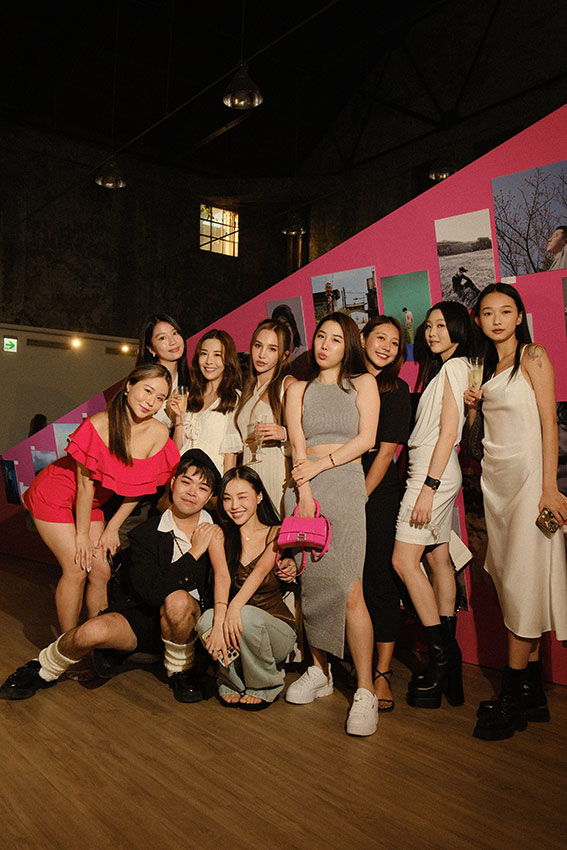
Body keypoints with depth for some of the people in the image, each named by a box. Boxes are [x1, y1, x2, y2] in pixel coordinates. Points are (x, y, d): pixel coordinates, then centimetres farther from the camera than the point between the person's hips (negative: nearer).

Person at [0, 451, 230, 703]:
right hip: (139, 618, 0)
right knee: (93, 632, -29)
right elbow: (152, 591, -21)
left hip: (189, 623, 0)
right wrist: (194, 553, -19)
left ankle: (180, 671, -5)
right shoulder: (144, 534, -8)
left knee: (178, 600, -35)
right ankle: (43, 671, 6)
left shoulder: (213, 530, -4)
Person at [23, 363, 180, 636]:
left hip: (91, 503, 5)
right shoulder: (99, 425, -29)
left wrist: (112, 528, 0)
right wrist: (82, 534, -12)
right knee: (77, 569, -9)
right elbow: (85, 483, -21)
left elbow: (140, 487, -4)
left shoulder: (159, 434, -15)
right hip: (54, 497, -5)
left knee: (101, 572, 2)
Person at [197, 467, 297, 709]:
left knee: (247, 616, -33)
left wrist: (236, 606, -42)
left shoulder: (277, 534, -5)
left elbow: (261, 570, -24)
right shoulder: (222, 536, 1)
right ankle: (233, 681, -2)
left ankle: (264, 687, -4)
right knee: (207, 619, -30)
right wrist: (220, 619, -35)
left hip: (277, 629, -1)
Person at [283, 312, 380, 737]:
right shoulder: (299, 389, 18)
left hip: (345, 483, -3)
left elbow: (366, 439, 0)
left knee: (349, 590, -11)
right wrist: (304, 491, -8)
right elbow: (298, 447, 5)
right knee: (312, 582, 3)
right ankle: (320, 671, 18)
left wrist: (320, 463, -7)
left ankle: (365, 690, -6)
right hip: (304, 487, 3)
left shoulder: (362, 382, 13)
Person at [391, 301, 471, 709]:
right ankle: (449, 653, 14)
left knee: (404, 559, -11)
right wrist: (427, 484, 13)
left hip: (433, 472, -9)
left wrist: (428, 487, -20)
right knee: (438, 558, 8)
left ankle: (441, 651, -4)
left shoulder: (455, 367, -7)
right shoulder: (443, 368, 21)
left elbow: (448, 432, -15)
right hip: (435, 472, 9)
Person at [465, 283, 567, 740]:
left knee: (522, 581, -8)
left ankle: (513, 695, -1)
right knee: (510, 579, 5)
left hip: (528, 473, -6)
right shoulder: (486, 367, 18)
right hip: (494, 477, 6)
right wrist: (470, 406, 1)